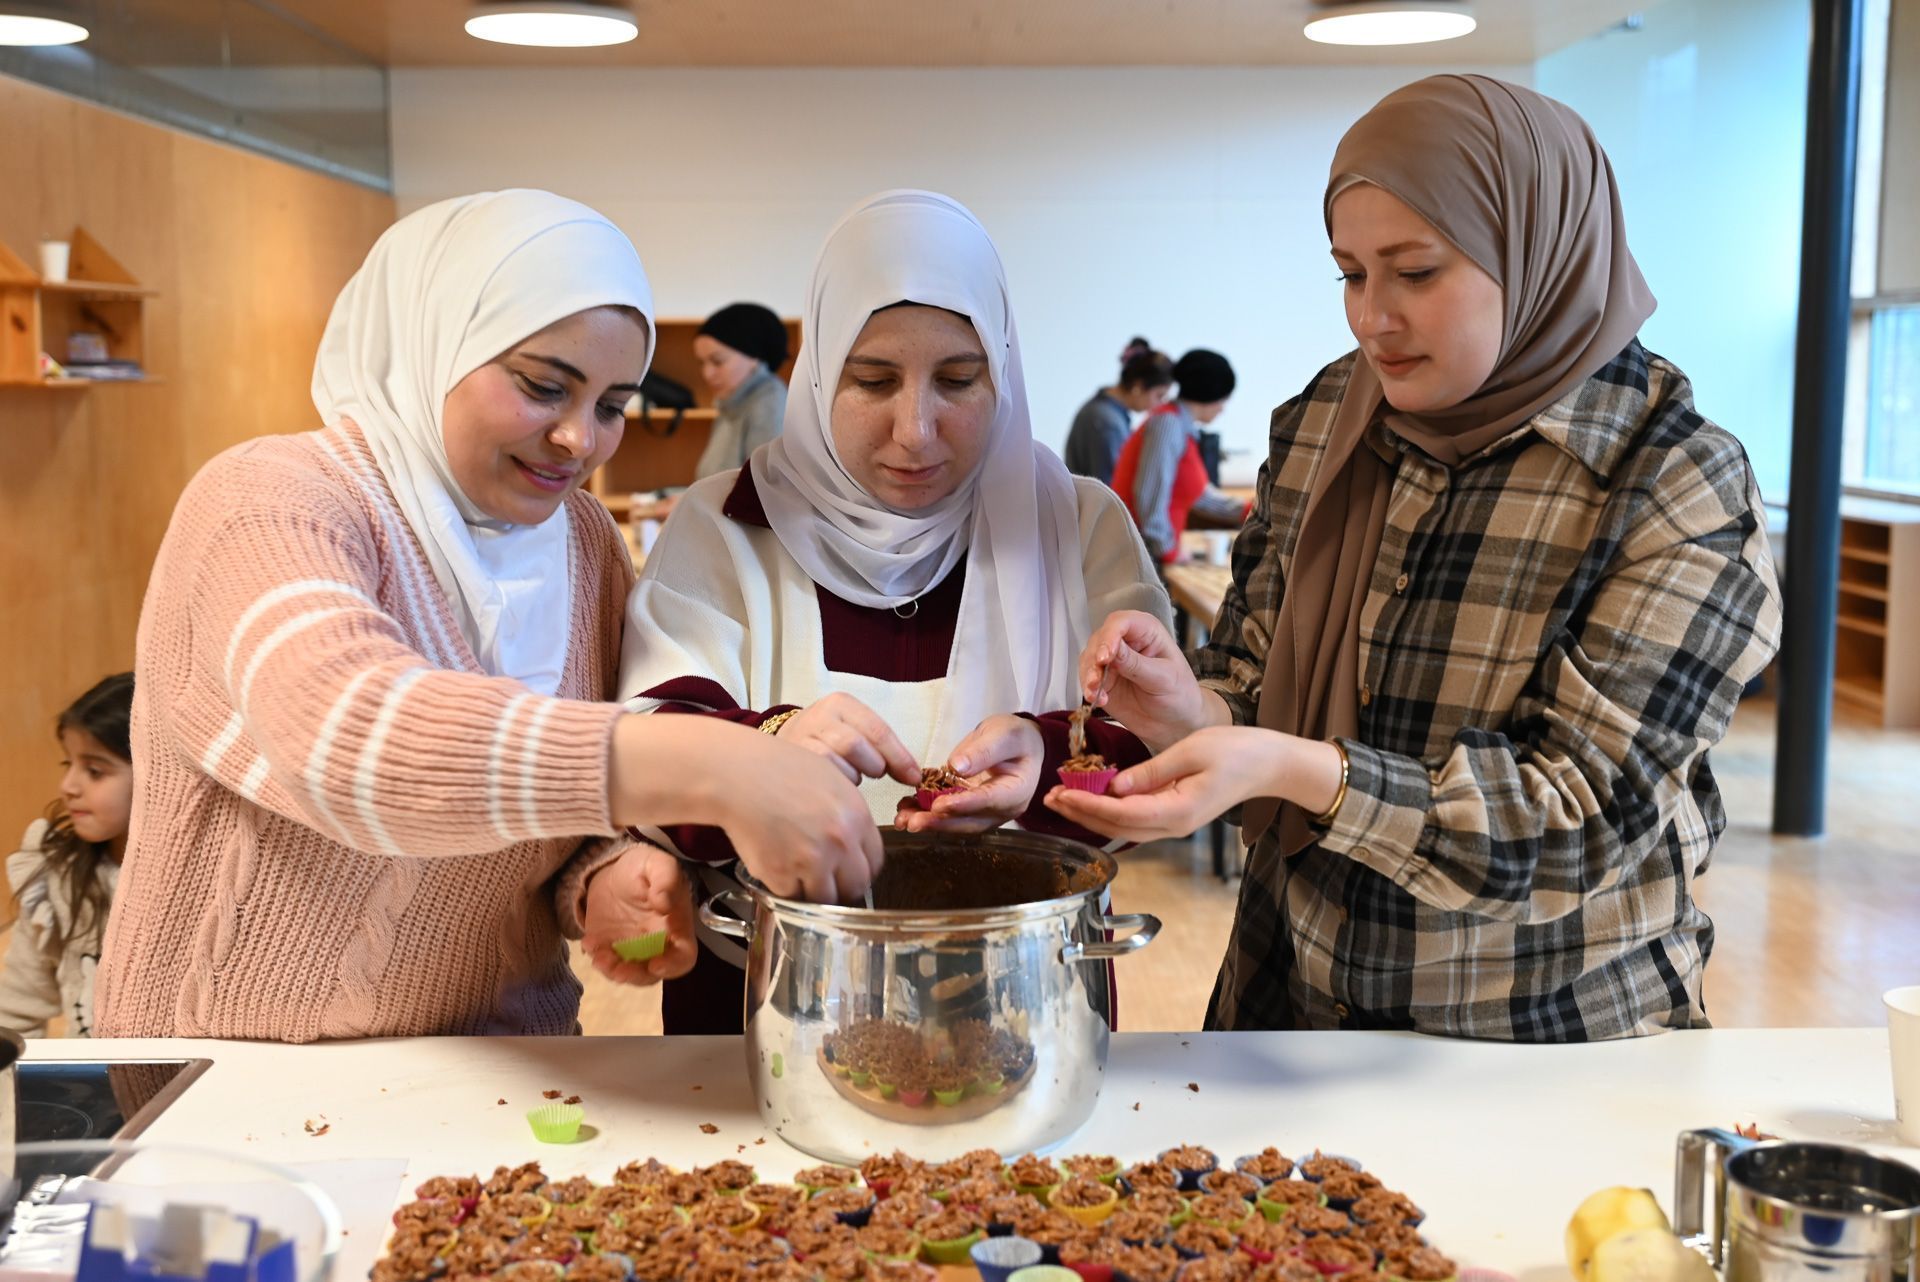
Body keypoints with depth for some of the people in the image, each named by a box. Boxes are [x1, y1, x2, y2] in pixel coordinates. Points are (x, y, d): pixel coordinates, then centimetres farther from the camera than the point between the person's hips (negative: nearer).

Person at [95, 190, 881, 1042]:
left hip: (498, 1060, 5)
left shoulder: (585, 540, 5)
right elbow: (346, 731, -34)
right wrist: (711, 767, -42)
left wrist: (600, 882, -14)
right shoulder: (269, 506, -14)